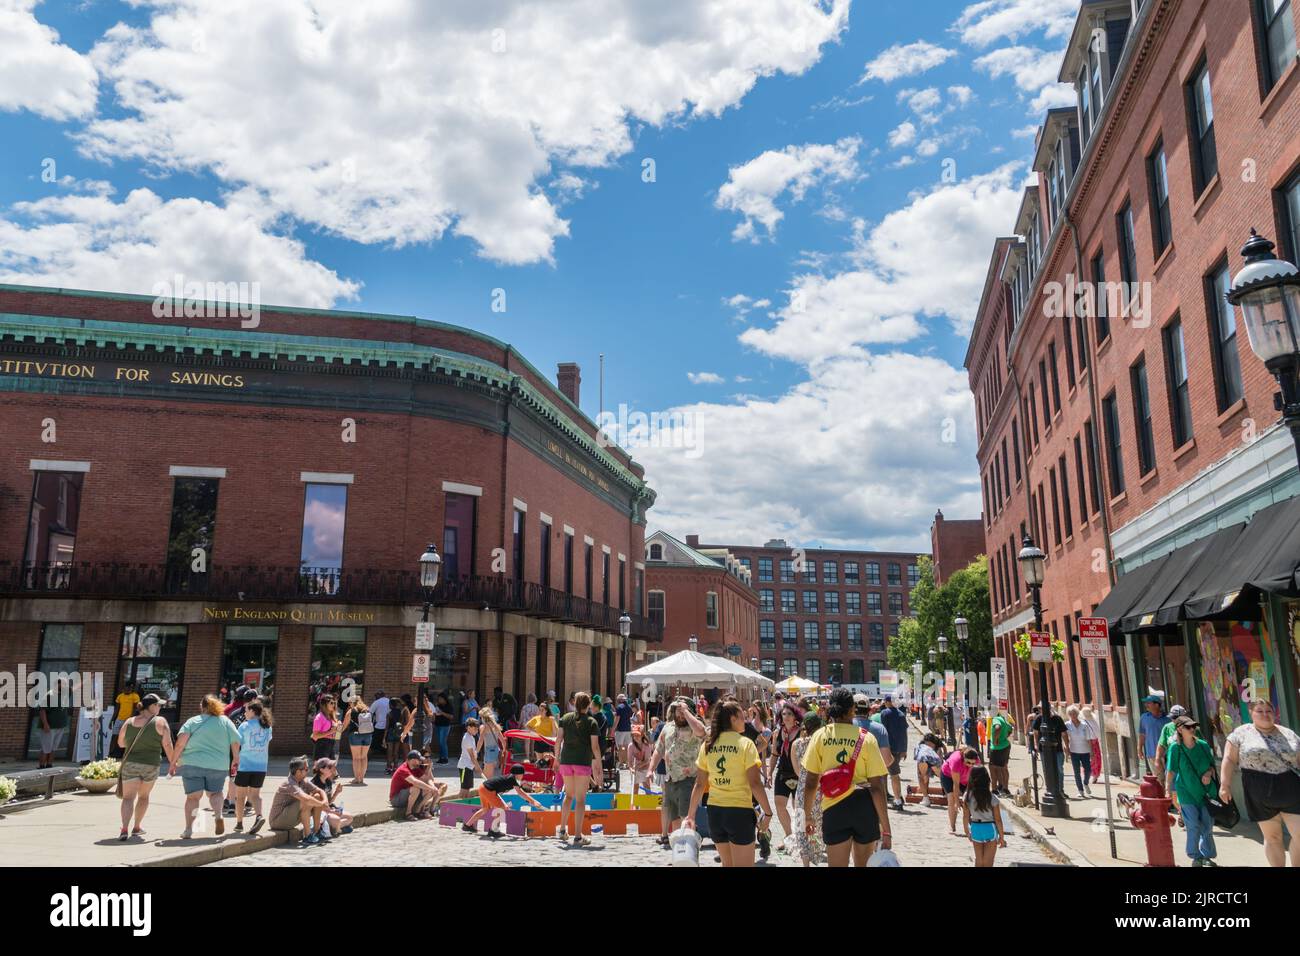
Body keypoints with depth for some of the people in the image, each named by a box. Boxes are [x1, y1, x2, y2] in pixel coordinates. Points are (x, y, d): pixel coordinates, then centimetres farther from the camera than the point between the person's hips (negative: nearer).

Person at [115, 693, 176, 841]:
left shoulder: (129, 723, 3)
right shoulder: (160, 722, -7)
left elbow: (120, 743, 13)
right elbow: (167, 745, -9)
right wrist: (172, 762, 2)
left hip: (130, 764, 1)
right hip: (151, 765, -1)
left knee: (128, 798, 2)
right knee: (143, 796, 19)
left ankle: (124, 829, -16)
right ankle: (136, 828, 27)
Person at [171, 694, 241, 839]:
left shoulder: (193, 721, 4)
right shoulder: (226, 721, 7)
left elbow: (180, 742, -8)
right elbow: (235, 742, 5)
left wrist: (173, 762, -3)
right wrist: (235, 761, 18)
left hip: (192, 764, -1)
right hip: (219, 766, 1)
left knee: (193, 796, 6)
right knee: (214, 793, 17)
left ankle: (188, 829, -3)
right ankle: (219, 815, -8)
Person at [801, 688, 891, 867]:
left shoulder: (820, 736, -2)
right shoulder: (866, 738, -4)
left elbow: (811, 782, -1)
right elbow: (877, 787, -7)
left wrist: (807, 815, 12)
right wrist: (886, 829, -4)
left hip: (833, 808, -1)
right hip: (864, 806, 1)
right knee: (863, 864, 20)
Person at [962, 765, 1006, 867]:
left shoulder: (967, 797, -10)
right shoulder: (992, 798, -17)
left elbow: (965, 817, -3)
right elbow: (997, 820, -11)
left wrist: (967, 832, 13)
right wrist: (1001, 836, 1)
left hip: (975, 829, 2)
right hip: (990, 829, -2)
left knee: (979, 860, 20)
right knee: (988, 862, 10)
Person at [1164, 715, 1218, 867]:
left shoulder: (1203, 745, -2)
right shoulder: (1175, 748, -11)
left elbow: (1212, 765, 9)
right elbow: (1171, 771, -7)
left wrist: (1208, 773, -11)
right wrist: (1168, 788, -8)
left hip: (1206, 791, 3)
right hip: (1187, 792, -3)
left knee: (1208, 826, 10)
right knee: (1194, 827, 0)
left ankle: (1207, 856, 27)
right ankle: (1196, 857, 17)